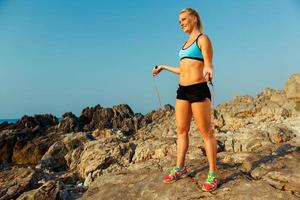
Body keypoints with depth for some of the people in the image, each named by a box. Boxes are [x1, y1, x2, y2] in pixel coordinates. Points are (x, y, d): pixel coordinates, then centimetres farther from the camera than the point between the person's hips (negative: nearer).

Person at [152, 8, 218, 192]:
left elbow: (208, 65, -13)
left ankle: (213, 174, 9)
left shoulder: (203, 39, -1)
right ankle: (180, 169, 23)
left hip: (199, 89, -8)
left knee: (206, 132, -2)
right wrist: (164, 67, 33)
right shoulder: (187, 42, 21)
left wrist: (208, 69, -37)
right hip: (183, 90, 8)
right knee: (181, 130, 10)